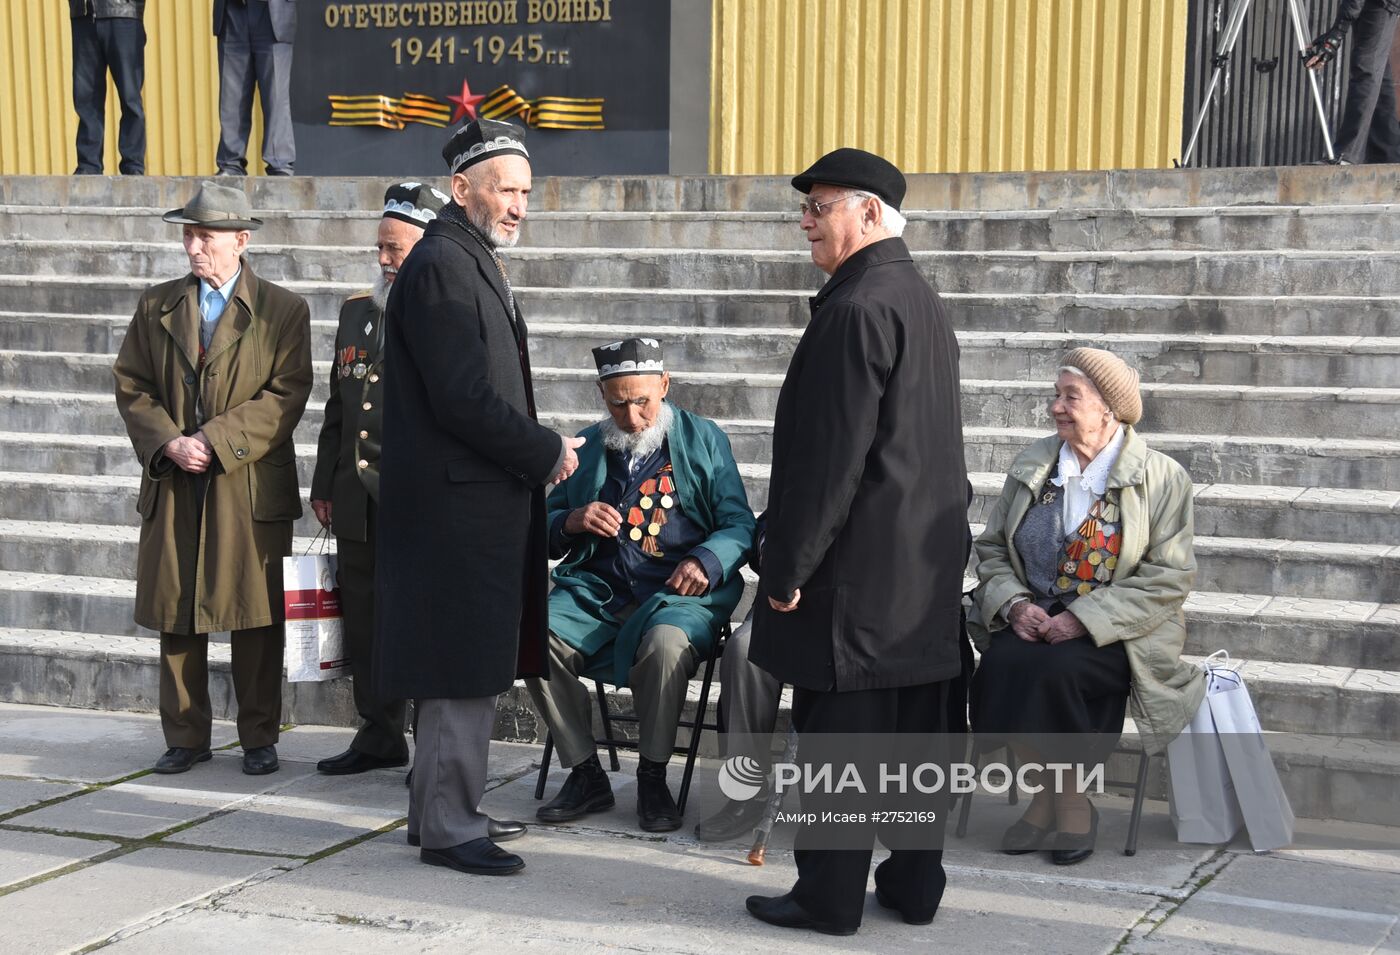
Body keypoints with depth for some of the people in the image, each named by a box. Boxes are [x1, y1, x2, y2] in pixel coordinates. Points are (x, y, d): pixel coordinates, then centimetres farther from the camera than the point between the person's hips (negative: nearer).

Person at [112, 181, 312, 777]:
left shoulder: (282, 310, 1)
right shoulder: (157, 306, 11)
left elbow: (287, 395, -7)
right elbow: (132, 388, 8)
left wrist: (217, 441, -15)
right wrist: (168, 443, -9)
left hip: (252, 487, -3)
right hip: (173, 485, 3)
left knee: (255, 618, 2)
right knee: (175, 616, 6)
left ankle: (259, 738, 13)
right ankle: (186, 737, 16)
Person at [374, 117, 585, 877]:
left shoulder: (471, 260, 18)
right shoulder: (441, 265, -15)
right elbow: (463, 399, -21)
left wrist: (535, 452, 8)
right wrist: (547, 452, -12)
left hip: (478, 501, 10)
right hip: (457, 504, -10)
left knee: (467, 666, 16)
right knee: (462, 671, -3)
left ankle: (439, 808, 26)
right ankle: (449, 828, 6)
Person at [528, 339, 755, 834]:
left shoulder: (703, 439, 8)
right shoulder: (588, 446, 17)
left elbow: (740, 525, 4)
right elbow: (548, 529, 19)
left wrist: (706, 560, -17)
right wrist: (573, 522, -5)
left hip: (678, 592, -3)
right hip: (597, 591, 3)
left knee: (666, 643, -38)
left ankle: (652, 778, -15)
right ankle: (585, 774, -10)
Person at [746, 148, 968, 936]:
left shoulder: (858, 308, -16)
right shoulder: (924, 301, 14)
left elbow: (830, 453, -19)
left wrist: (789, 567, -14)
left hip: (859, 568, -9)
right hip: (926, 566, 9)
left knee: (836, 736, 0)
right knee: (915, 732, 13)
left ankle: (831, 897, 8)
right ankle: (914, 883, 22)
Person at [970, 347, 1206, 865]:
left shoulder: (1162, 478, -2)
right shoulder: (1031, 465, 11)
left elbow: (1168, 578, -8)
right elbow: (991, 548, 13)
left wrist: (1084, 619, -18)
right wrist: (1013, 605, -8)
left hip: (1116, 633, -4)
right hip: (1033, 621, 4)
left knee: (1052, 671, -33)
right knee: (1001, 664, -29)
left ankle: (1072, 802, -8)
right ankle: (1046, 793, -7)